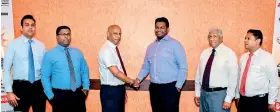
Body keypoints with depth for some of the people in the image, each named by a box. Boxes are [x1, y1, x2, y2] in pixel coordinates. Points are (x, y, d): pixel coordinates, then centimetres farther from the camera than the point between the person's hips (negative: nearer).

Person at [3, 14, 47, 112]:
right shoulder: (13, 45, -4)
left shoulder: (41, 45, 6)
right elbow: (6, 69, -5)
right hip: (21, 86, -3)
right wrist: (9, 91, -10)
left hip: (38, 86, 3)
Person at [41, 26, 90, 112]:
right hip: (60, 95, -3)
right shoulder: (50, 55, -4)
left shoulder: (78, 52, 8)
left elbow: (85, 71, 14)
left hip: (78, 94, 3)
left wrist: (86, 87, 4)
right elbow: (45, 76, -4)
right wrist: (50, 95, -7)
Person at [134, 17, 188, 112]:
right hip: (154, 88, 6)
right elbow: (146, 66, 16)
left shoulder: (175, 44, -5)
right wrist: (139, 78, 0)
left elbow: (183, 67, -7)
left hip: (170, 87, -5)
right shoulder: (150, 47, 14)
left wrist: (178, 85, -10)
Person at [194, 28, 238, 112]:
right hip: (204, 93, 5)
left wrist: (228, 99, -13)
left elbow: (233, 78, -11)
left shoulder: (229, 53, -8)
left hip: (219, 94, -5)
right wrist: (197, 93, 10)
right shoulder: (204, 53, 8)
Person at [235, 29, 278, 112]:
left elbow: (273, 81, -7)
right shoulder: (243, 57, 7)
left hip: (259, 101, -5)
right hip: (243, 99, 5)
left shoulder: (268, 57, -9)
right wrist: (237, 96, 13)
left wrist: (271, 102, -5)